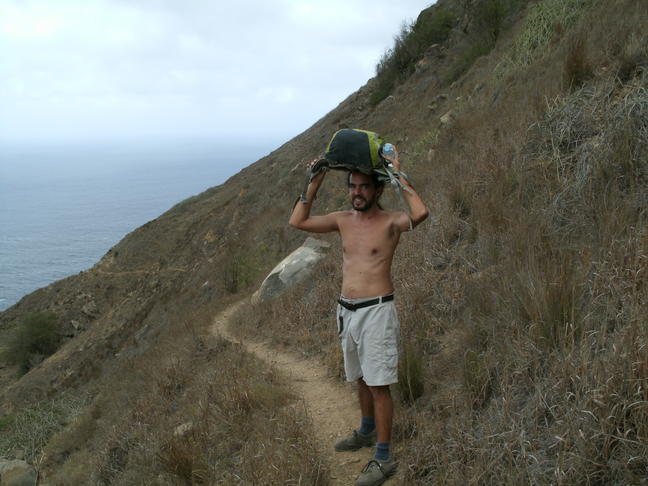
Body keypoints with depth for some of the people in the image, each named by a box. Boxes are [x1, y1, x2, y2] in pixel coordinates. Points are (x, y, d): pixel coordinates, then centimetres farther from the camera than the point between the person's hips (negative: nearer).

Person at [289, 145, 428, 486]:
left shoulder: (391, 222, -9)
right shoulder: (343, 220, 9)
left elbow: (420, 213, -30)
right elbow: (298, 221, 8)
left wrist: (398, 175, -21)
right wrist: (315, 182, 2)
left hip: (376, 310, -7)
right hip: (346, 311, 7)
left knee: (378, 385, -4)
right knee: (361, 378, 23)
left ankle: (383, 458, 3)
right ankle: (367, 432, 43)